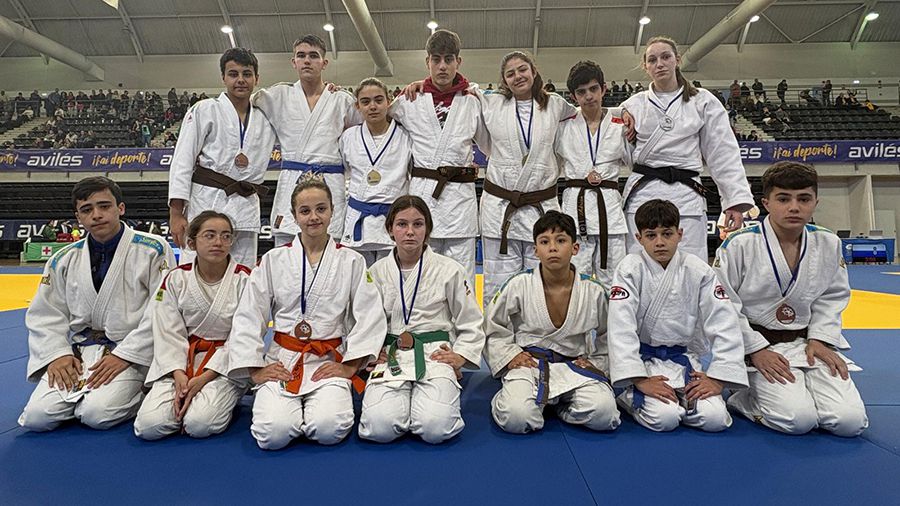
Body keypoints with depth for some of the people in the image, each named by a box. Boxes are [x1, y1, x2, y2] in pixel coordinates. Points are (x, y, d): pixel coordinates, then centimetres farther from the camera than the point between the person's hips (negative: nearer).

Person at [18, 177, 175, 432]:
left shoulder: (153, 250, -7)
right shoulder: (64, 260, 8)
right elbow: (44, 315, 14)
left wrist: (124, 356, -16)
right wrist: (57, 354, -4)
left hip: (131, 353, -4)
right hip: (77, 352, 5)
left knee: (98, 415, -23)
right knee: (37, 416, -13)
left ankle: (139, 394, 5)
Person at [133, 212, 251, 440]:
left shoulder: (245, 280, -8)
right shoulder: (176, 279, 2)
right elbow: (168, 333, -1)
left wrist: (204, 378, -16)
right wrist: (178, 374, -16)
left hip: (225, 365, -3)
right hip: (181, 360, 3)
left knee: (200, 425, -25)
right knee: (148, 426, -15)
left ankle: (222, 401, 7)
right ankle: (186, 400, 14)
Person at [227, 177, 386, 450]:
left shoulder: (351, 261, 2)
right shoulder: (273, 260, 4)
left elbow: (370, 318, -2)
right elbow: (247, 318, 3)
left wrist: (350, 366, -9)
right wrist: (255, 369, -4)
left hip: (329, 363, 0)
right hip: (281, 362, 1)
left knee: (329, 430, -24)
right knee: (273, 433, -22)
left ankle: (318, 406, 11)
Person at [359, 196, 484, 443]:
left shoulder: (449, 270, 1)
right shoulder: (377, 272, 7)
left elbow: (471, 323, 9)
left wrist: (460, 355, -4)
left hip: (434, 356, -1)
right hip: (390, 356, 2)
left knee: (435, 428, -26)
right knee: (380, 428, -23)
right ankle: (403, 398, 9)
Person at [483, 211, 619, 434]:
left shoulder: (593, 291, -3)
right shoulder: (519, 285, -7)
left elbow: (607, 335, 16)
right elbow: (492, 328, 5)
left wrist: (596, 362, 3)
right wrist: (510, 355, -6)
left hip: (573, 364, 2)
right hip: (528, 362, -2)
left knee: (603, 415, -25)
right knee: (516, 419, -29)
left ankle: (561, 404, 6)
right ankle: (506, 399, 7)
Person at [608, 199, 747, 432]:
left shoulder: (698, 270, -4)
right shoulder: (630, 269, -11)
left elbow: (724, 324, -5)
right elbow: (621, 327, -17)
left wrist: (717, 378, -13)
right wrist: (640, 380, -23)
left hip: (683, 358, 3)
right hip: (644, 358, -3)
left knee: (715, 419, -16)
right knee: (664, 418, -25)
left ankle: (676, 399, 12)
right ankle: (630, 397, 6)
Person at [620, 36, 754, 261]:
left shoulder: (703, 101, 8)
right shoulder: (633, 105, 11)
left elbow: (724, 155, 4)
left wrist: (736, 199, -2)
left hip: (686, 196, 0)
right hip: (642, 194, 1)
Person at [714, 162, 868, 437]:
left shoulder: (828, 244, 0)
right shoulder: (739, 245, -15)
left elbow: (833, 297, 13)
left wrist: (820, 339, -1)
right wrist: (755, 350, -13)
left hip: (807, 343, 5)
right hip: (758, 344, -4)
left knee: (849, 421, -12)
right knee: (797, 419, -22)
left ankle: (802, 389, 16)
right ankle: (738, 396, 6)